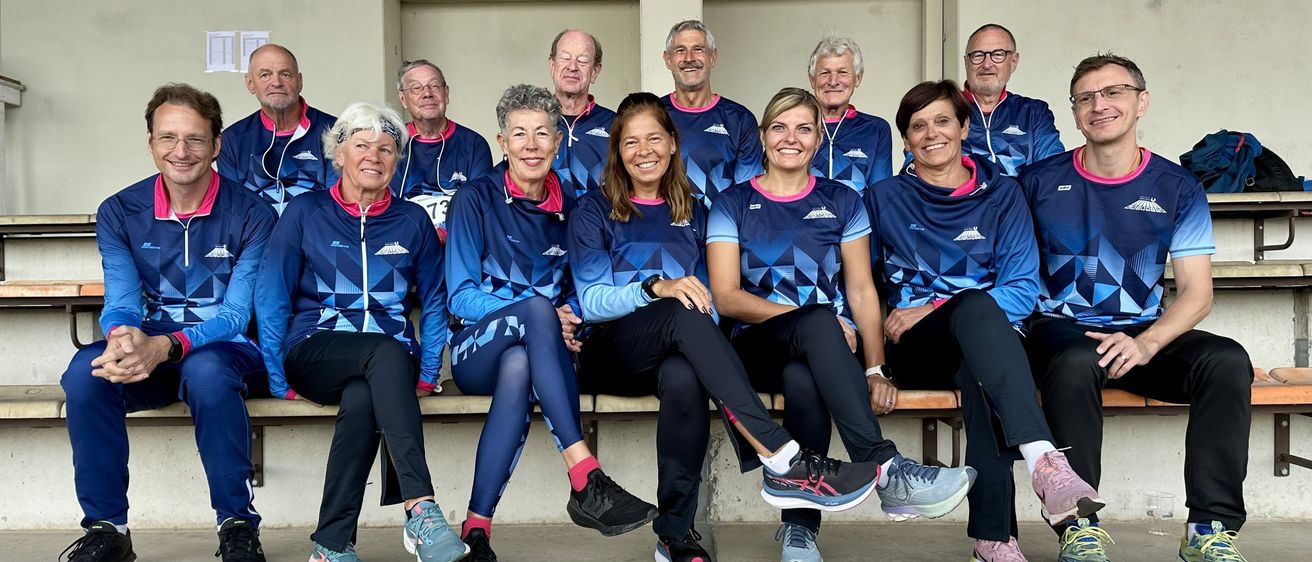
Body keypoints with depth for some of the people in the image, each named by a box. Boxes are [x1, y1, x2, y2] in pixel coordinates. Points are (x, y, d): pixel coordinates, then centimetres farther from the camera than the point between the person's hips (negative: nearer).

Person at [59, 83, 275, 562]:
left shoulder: (250, 214, -7)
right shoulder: (119, 213, 2)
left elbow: (236, 315, -13)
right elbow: (120, 305, -6)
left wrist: (165, 346, -32)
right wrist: (124, 339, -32)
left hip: (226, 351, -3)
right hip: (147, 350, 3)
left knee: (206, 372, -38)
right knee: (85, 372, -29)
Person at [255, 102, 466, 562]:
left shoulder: (412, 221, 14)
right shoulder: (305, 213, 8)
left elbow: (433, 301, 13)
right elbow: (272, 299, 3)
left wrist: (427, 373, 0)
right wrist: (278, 378, -6)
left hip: (390, 360, 2)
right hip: (316, 351, -2)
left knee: (361, 398, -36)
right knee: (387, 353, -36)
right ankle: (420, 509, -45)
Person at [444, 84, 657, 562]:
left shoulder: (568, 209, 11)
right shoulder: (475, 199, 1)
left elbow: (576, 294, 16)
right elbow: (461, 295, -5)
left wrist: (569, 320, -9)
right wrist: (542, 314, -19)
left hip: (531, 351, 2)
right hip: (477, 350, -2)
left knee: (518, 367, -38)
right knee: (538, 306, -37)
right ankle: (586, 480, -45)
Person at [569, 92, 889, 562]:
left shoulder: (691, 213, 20)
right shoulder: (594, 212, 9)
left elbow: (707, 299, 16)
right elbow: (591, 302, -4)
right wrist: (657, 287, -22)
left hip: (673, 353, 3)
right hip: (612, 354, -2)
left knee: (684, 378, -37)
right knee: (683, 313, -36)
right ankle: (784, 461, -45)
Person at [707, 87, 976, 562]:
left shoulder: (842, 202, 15)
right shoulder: (732, 205, 10)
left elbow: (862, 291, 8)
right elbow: (726, 297, -1)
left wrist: (875, 370, -8)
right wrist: (812, 318, -14)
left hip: (831, 347, 1)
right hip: (760, 346, -1)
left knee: (802, 379, -37)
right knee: (819, 322, -37)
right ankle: (885, 469, -42)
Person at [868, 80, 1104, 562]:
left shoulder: (1001, 195, 13)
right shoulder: (884, 199, 14)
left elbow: (1023, 289, 3)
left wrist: (934, 308, -10)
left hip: (983, 341, 1)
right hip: (912, 350, -1)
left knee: (981, 376, -38)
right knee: (977, 305, -36)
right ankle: (1044, 461, -53)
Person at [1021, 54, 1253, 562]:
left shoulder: (1177, 189, 6)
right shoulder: (1040, 181, 4)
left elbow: (1196, 291, 1)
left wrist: (1144, 345, -18)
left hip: (1144, 334, 2)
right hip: (1062, 329, -2)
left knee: (1226, 360, -27)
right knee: (1075, 363, -37)